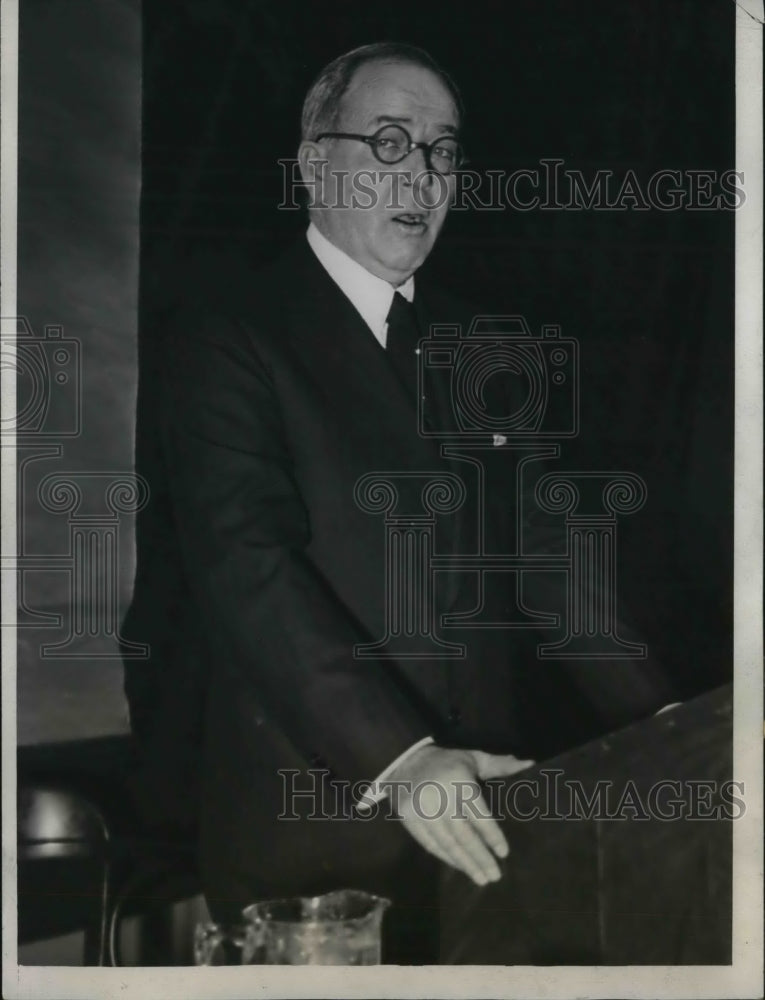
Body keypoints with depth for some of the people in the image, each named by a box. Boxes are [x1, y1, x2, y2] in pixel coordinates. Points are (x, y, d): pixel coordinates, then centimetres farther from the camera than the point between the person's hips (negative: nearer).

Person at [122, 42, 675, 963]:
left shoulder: (466, 343, 15)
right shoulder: (224, 339, -6)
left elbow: (534, 546, 11)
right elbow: (246, 565, -18)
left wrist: (651, 717, -4)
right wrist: (396, 758, -29)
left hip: (478, 819, 5)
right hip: (310, 827, -5)